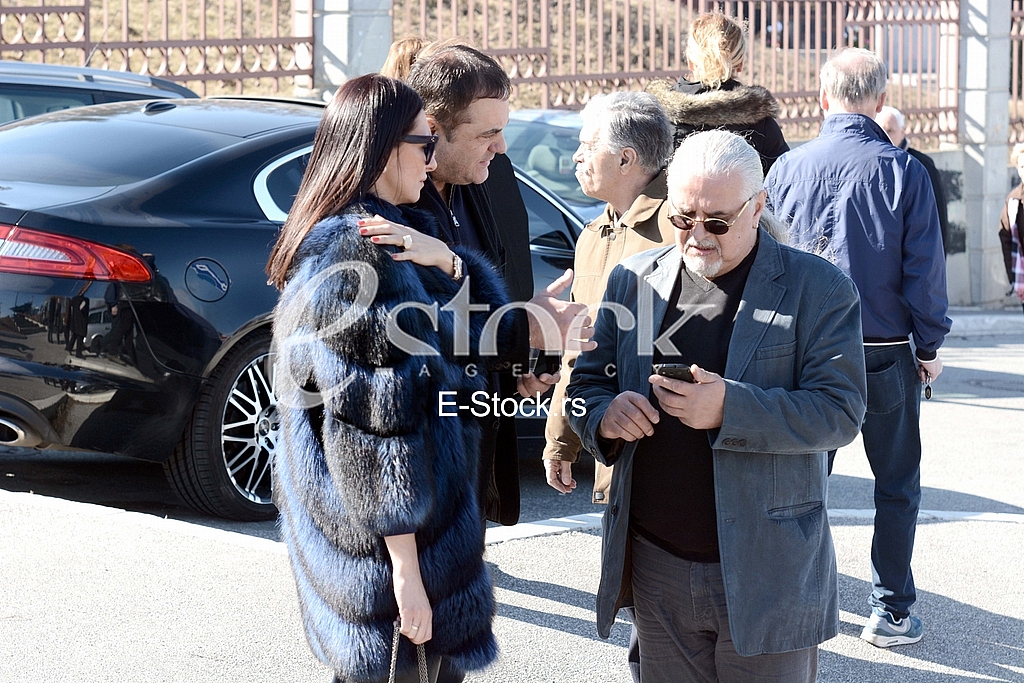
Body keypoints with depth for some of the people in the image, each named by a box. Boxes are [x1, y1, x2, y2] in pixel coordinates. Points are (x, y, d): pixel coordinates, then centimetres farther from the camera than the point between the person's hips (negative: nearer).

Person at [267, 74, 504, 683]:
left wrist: (444, 260, -14)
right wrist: (406, 565, -24)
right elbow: (377, 422, -25)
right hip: (385, 541, -10)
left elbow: (480, 321, 7)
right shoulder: (364, 257, -21)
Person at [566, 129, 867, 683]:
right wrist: (604, 414, -12)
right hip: (656, 569, 4)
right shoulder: (633, 280, 8)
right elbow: (586, 381, 12)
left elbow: (839, 411, -12)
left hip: (765, 574, -3)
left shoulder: (818, 289, -5)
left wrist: (730, 409, -26)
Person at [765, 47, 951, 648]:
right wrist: (931, 347, 4)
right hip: (886, 356, -2)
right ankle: (891, 613, 12)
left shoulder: (788, 168, -2)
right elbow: (925, 268, -8)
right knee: (897, 485, 10)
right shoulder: (904, 170, -9)